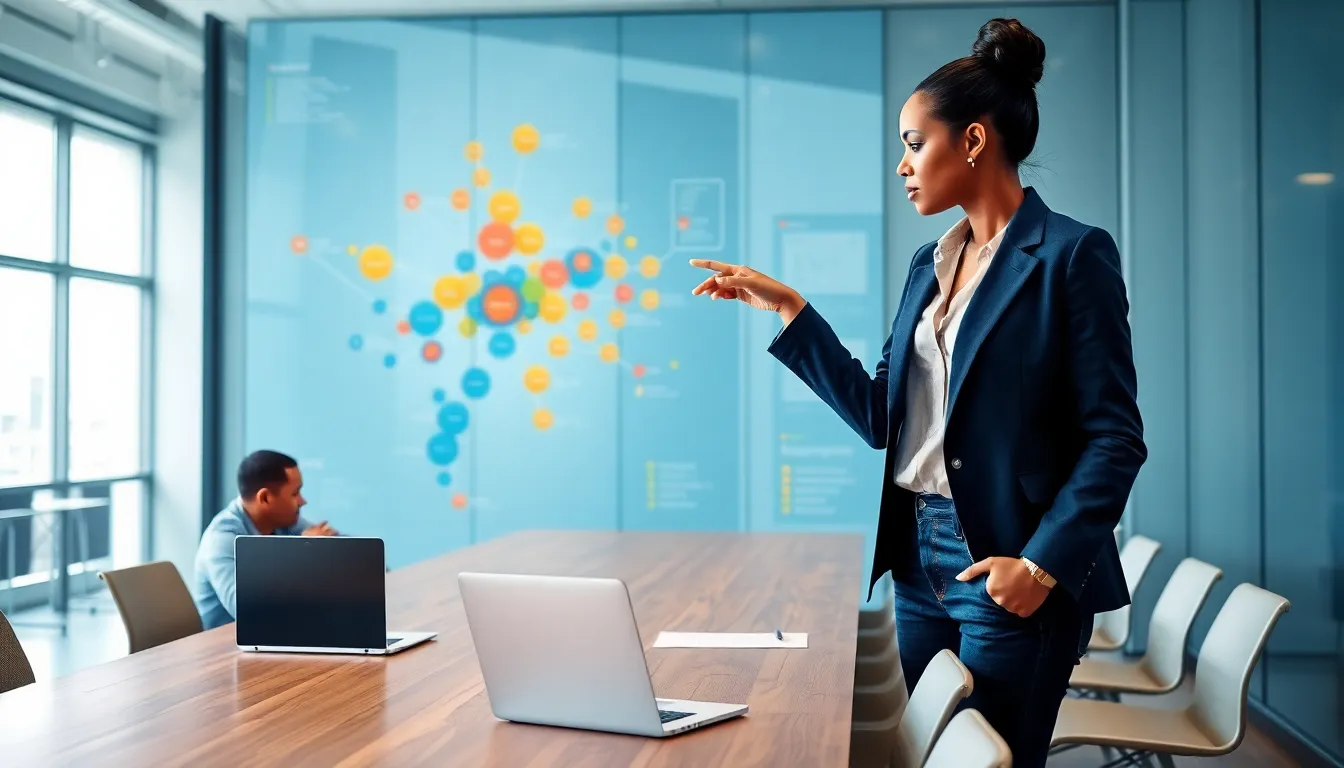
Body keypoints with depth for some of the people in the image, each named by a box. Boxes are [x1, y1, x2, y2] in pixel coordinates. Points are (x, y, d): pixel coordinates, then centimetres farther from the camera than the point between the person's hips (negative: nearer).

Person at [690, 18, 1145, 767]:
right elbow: (882, 416, 9)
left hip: (1011, 572, -6)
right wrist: (791, 310, 7)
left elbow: (1115, 437, -12)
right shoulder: (931, 263, 11)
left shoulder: (1073, 254, -10)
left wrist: (1043, 562, -19)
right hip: (921, 557, 7)